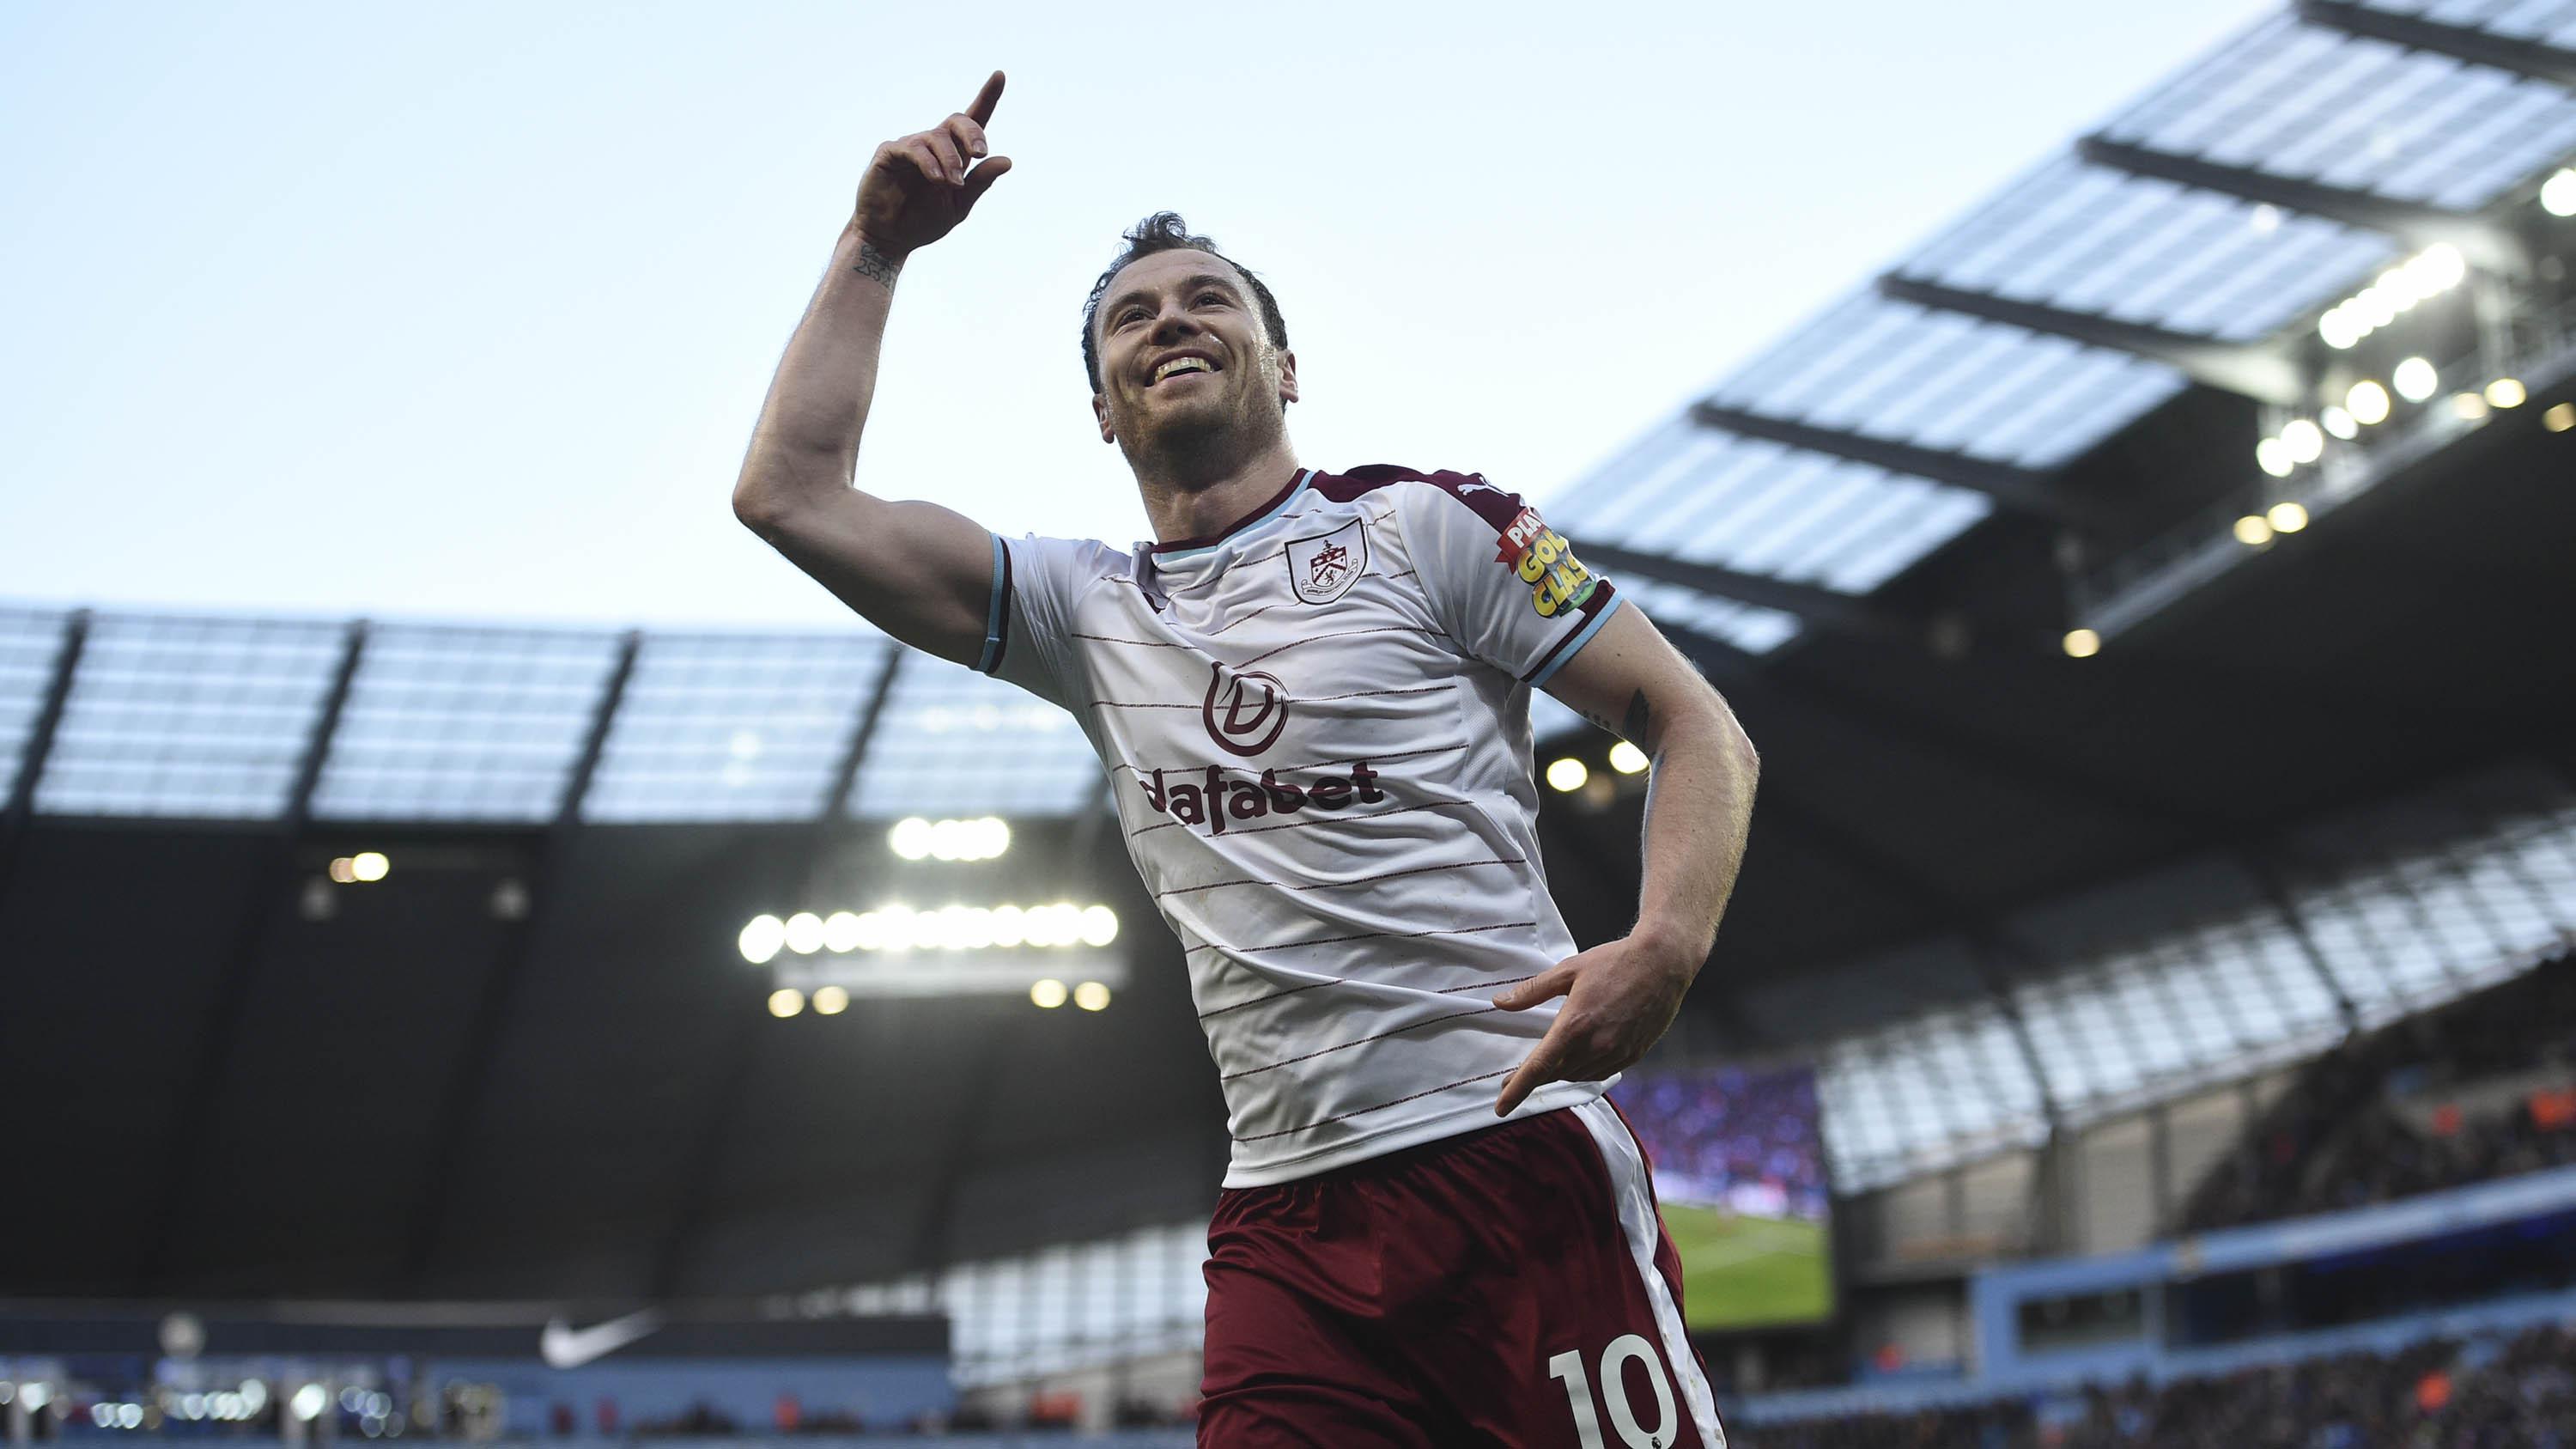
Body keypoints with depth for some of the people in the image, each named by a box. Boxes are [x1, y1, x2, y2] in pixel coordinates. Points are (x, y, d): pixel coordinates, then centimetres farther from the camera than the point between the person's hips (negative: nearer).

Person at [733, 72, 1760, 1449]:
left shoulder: (1422, 526, 4)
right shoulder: (1087, 611, 16)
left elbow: (1696, 726, 3)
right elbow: (790, 494, 12)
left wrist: (1666, 945, -15)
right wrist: (877, 246, 13)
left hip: (1520, 1167, -3)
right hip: (1287, 1219, 4)